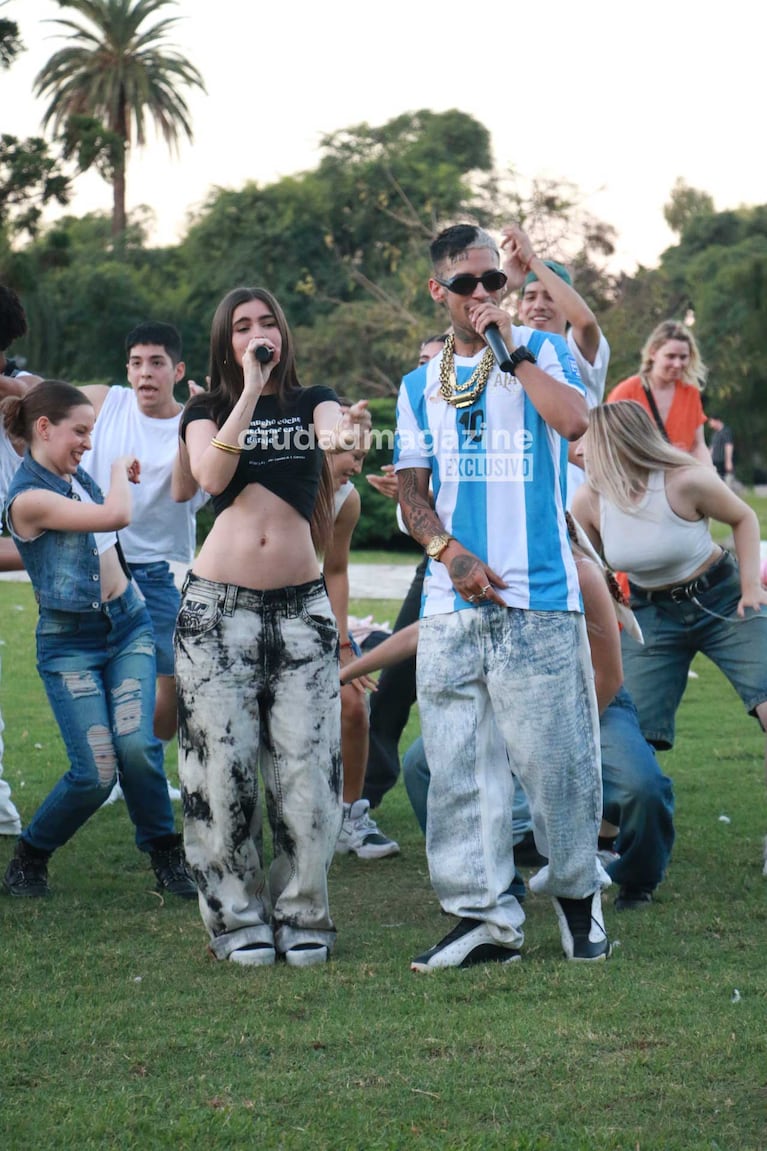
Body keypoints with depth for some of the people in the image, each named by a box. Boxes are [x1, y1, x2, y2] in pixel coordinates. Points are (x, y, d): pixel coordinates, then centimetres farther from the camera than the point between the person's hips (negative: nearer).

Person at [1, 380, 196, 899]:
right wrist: (120, 470, -8)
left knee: (138, 746, -14)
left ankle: (168, 859, 3)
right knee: (96, 773, -11)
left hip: (129, 624, 6)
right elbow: (115, 516, -24)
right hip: (71, 643, -6)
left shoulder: (76, 476, 7)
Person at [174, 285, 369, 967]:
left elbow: (334, 425, -13)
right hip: (218, 604, 0)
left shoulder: (312, 401, 11)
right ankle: (240, 918, 9)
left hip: (301, 604, 1)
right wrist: (251, 390, -12)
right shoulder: (207, 411, 10)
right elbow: (211, 476, -10)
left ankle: (302, 915, 9)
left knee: (307, 767, -3)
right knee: (224, 767, -2)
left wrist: (343, 433, -37)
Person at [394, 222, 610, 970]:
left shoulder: (540, 351, 6)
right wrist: (449, 552, -7)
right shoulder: (421, 384, 15)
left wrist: (511, 350, -10)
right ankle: (483, 916, 8)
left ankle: (576, 892, 16)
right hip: (451, 601, 3)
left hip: (538, 597, -3)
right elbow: (412, 487, 10)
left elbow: (574, 421, -14)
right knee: (455, 764, 2)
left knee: (554, 754, -4)